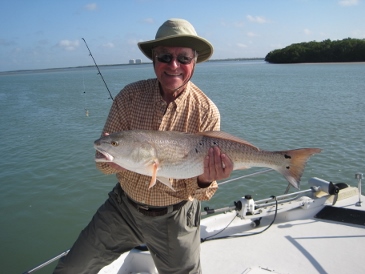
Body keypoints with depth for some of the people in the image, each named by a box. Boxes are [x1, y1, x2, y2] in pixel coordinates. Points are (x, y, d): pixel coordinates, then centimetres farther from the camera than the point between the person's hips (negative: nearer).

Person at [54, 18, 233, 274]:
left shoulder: (207, 112, -17)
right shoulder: (130, 96, -11)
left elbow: (194, 191, -13)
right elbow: (103, 159, -11)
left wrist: (205, 180, -36)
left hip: (174, 218, -1)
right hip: (123, 207, 2)